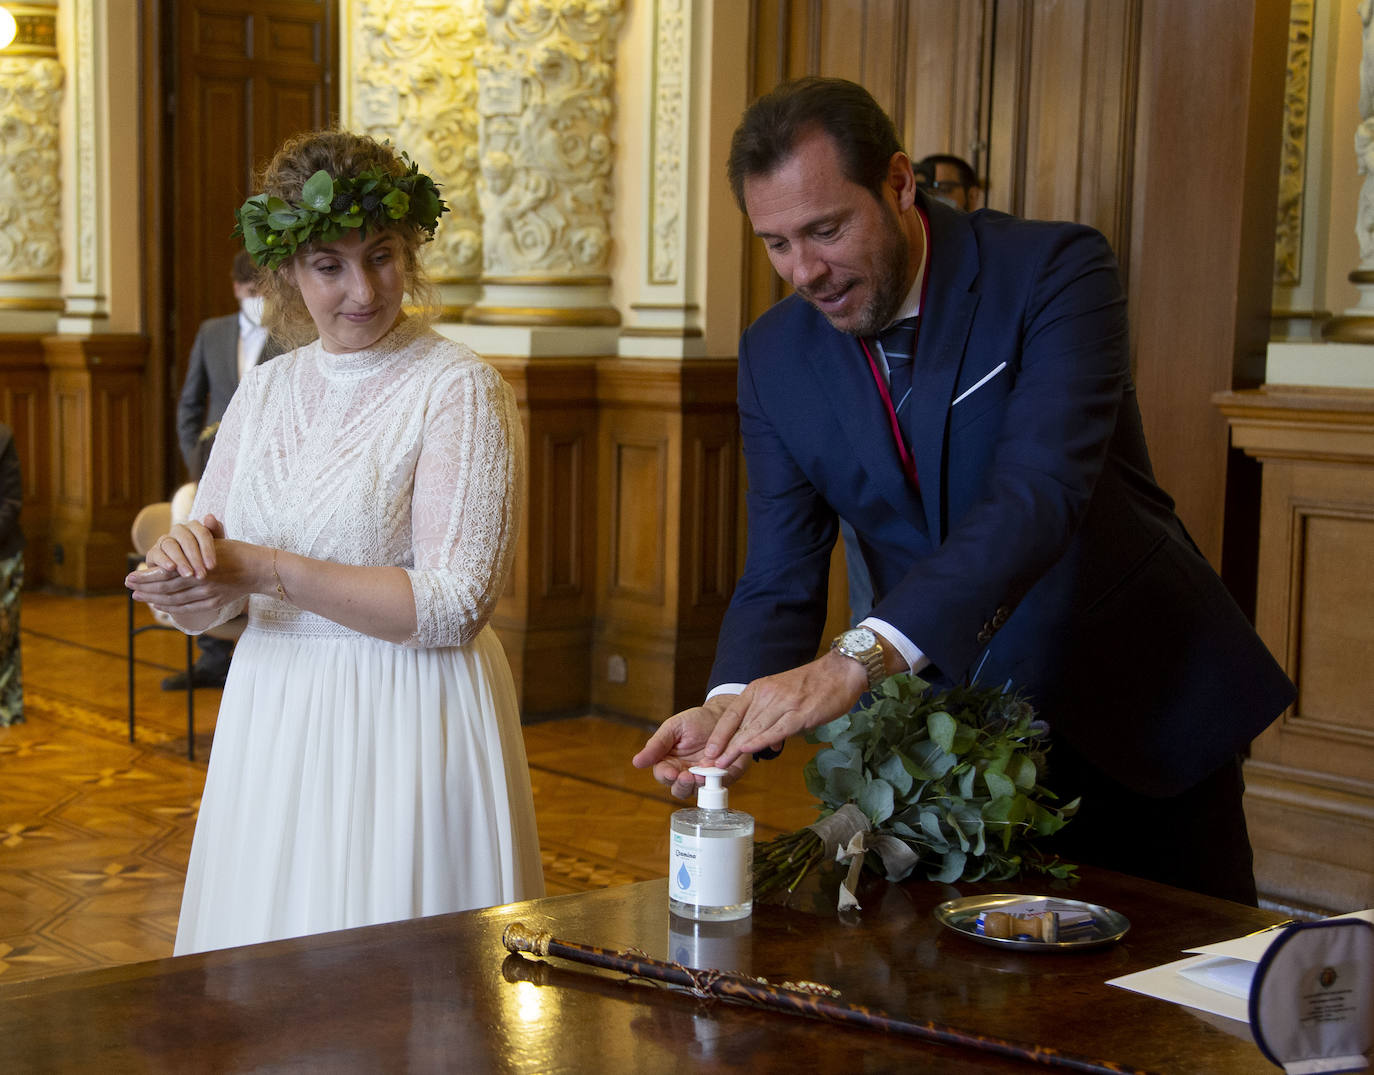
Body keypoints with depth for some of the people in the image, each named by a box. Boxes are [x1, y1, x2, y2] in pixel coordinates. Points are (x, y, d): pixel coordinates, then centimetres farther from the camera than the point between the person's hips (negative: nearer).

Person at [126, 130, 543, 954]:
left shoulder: (461, 389, -10)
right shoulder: (263, 394, 8)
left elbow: (456, 605, -17)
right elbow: (201, 606, 9)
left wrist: (268, 570, -20)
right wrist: (186, 556, -14)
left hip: (406, 728, -5)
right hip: (271, 722, 5)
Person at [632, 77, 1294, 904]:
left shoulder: (1055, 271, -19)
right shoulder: (776, 355, -3)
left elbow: (1038, 494, -34)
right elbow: (781, 578, -4)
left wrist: (860, 659, -46)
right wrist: (733, 707, -27)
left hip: (1137, 716, -3)